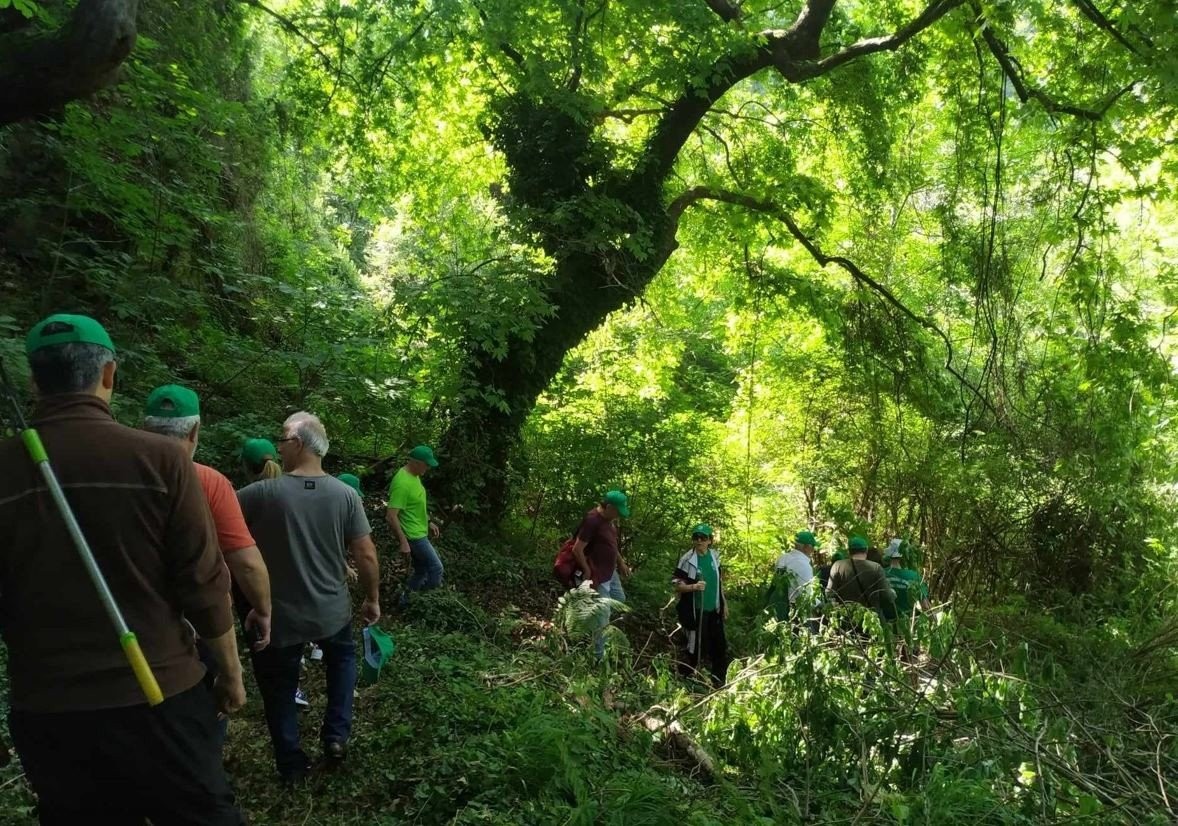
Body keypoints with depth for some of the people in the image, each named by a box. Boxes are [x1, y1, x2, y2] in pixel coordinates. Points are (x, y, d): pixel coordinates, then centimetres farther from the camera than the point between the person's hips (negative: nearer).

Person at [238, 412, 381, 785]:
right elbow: (366, 556, -7)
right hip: (332, 611, 2)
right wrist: (372, 600, 6)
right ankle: (336, 735, 24)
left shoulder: (264, 493, -17)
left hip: (279, 617, -2)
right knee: (342, 659, 31)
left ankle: (292, 766, 29)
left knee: (280, 689, 18)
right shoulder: (346, 495, -10)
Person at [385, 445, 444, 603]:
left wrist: (428, 522, 20)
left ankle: (406, 600, 32)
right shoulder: (402, 483, -28)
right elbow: (391, 516, -28)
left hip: (419, 532, 10)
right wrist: (403, 542, -26)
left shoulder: (414, 475, 3)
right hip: (413, 536, -10)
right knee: (436, 569, -1)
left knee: (421, 570, 19)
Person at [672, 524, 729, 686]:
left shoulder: (715, 556, 4)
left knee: (720, 645, 13)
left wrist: (724, 604, 15)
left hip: (714, 609, 5)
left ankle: (720, 679, 30)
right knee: (696, 646, 3)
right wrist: (693, 586, -29)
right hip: (696, 611, -5)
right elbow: (677, 585, -13)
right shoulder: (687, 559, -13)